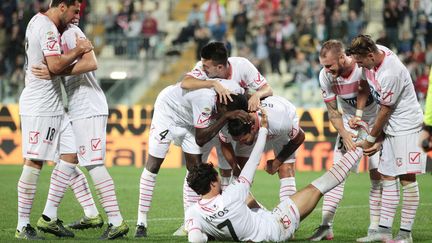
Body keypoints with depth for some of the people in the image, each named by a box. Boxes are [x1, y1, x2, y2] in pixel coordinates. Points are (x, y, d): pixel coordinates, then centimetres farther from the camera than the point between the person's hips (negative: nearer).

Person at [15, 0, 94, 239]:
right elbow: (55, 65, -25)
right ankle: (23, 226, -4)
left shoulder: (38, 20, 15)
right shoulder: (47, 28, -15)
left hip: (52, 106, 10)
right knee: (34, 163, -8)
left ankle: (49, 217, 11)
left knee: (70, 155, 9)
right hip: (39, 105, -10)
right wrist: (78, 51, -11)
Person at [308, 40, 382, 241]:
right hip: (349, 125, 3)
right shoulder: (326, 76, -15)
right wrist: (344, 133, -21)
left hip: (376, 124, -3)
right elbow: (333, 112, -4)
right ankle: (326, 226, -7)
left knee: (377, 176, -6)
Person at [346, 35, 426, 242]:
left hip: (406, 126, -9)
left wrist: (371, 139, -6)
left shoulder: (391, 73, -28)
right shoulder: (373, 54, -3)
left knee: (406, 178, -9)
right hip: (390, 127, 9)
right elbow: (366, 84, 16)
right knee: (388, 177, 8)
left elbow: (385, 110, -18)